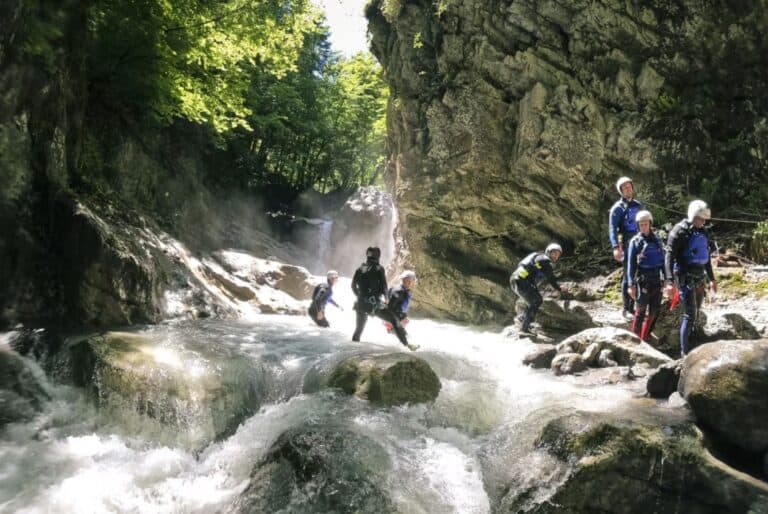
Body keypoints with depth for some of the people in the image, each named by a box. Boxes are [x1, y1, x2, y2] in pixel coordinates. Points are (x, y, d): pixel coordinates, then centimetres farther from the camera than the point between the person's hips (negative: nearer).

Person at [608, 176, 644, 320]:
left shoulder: (638, 205, 13)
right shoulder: (618, 207, -5)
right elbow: (612, 228, -13)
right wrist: (616, 247, -24)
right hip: (627, 246, -6)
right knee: (627, 277, -4)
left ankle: (632, 307, 18)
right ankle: (626, 309, 2)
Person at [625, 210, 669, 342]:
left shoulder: (657, 240, 9)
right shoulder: (635, 241, -4)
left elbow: (662, 260, 14)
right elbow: (631, 264, -7)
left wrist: (666, 278, 9)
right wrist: (631, 284, -12)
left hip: (656, 279, 5)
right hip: (643, 279, -5)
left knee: (654, 311, 8)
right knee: (640, 311, -1)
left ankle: (645, 339, 22)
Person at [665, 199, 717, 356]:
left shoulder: (703, 232, 11)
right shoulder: (680, 231, -12)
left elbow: (706, 257, 21)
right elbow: (669, 256, -16)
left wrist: (712, 279, 24)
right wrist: (669, 281, -25)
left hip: (700, 277, 7)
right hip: (686, 278, -7)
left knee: (696, 313, 13)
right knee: (690, 315, -10)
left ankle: (690, 344, 26)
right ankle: (685, 352, -3)